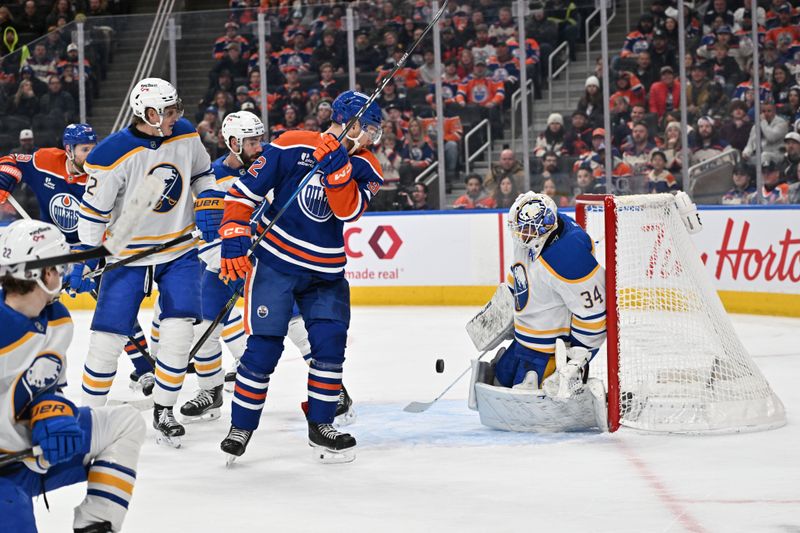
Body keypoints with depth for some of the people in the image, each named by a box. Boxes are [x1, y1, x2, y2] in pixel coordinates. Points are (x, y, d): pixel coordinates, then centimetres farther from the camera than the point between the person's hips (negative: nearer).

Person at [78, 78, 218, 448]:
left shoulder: (186, 135, -5)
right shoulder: (114, 154, -21)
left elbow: (201, 174, 15)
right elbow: (93, 210, -13)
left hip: (180, 251, 3)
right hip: (128, 254, -3)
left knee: (178, 330, -9)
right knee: (108, 337, -5)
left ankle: (163, 413, 6)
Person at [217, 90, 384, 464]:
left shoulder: (362, 166, 1)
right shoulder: (292, 146, -11)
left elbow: (348, 211, -16)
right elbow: (244, 191, -8)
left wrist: (337, 166, -27)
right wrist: (234, 238, -14)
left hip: (326, 272, 4)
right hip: (276, 262, -4)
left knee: (330, 343, -3)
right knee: (264, 346, -5)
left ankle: (320, 426, 12)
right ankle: (241, 427, 8)